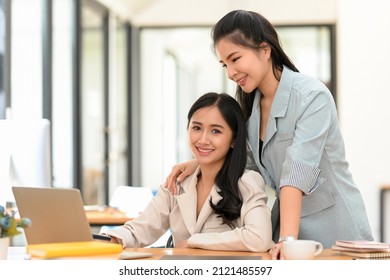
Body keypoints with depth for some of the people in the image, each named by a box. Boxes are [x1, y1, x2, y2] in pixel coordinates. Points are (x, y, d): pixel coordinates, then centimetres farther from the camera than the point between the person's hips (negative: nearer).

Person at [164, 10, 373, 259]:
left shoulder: (311, 96, -19)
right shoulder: (250, 103, 3)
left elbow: (297, 171, -29)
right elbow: (250, 159, 12)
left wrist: (287, 238, -36)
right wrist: (198, 163, -2)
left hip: (335, 230, -6)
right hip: (285, 224, 6)